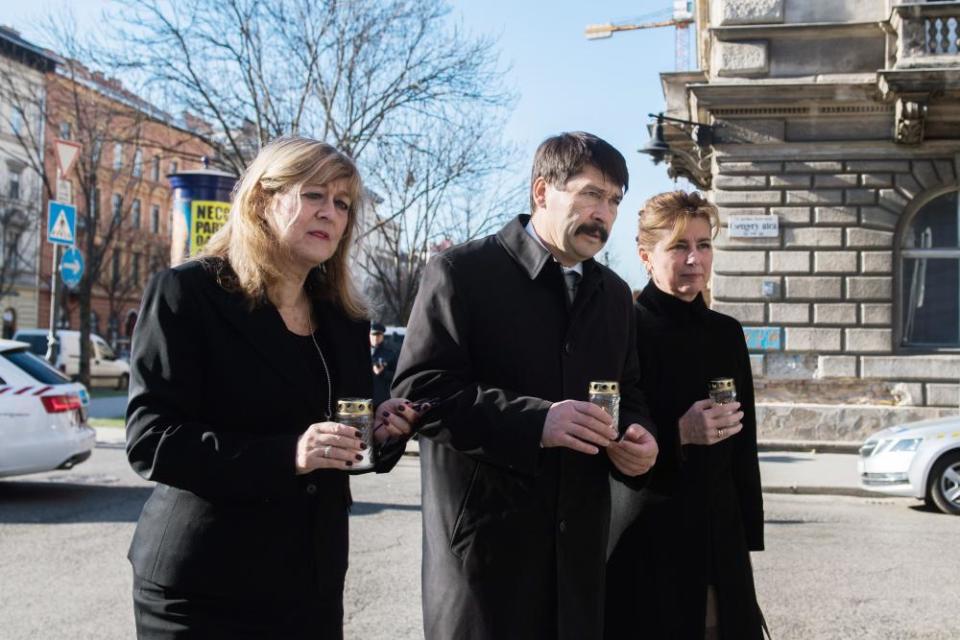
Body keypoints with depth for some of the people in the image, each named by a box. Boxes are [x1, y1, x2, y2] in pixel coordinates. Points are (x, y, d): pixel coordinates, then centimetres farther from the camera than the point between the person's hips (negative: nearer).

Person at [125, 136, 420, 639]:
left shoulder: (344, 318, 9)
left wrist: (382, 434, -7)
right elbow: (150, 439, -17)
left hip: (314, 583, 6)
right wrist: (286, 455, -28)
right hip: (204, 588, -5)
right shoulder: (186, 293, -9)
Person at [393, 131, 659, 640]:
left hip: (578, 543, 6)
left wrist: (636, 436, -3)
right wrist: (535, 421, -24)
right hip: (484, 536, -6)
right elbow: (418, 391, -14)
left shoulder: (613, 293, 15)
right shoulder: (461, 272, -6)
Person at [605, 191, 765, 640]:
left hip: (720, 539, 5)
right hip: (645, 539, -5)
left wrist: (749, 535, 13)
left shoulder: (727, 333, 10)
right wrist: (678, 434, -21)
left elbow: (743, 447, 14)